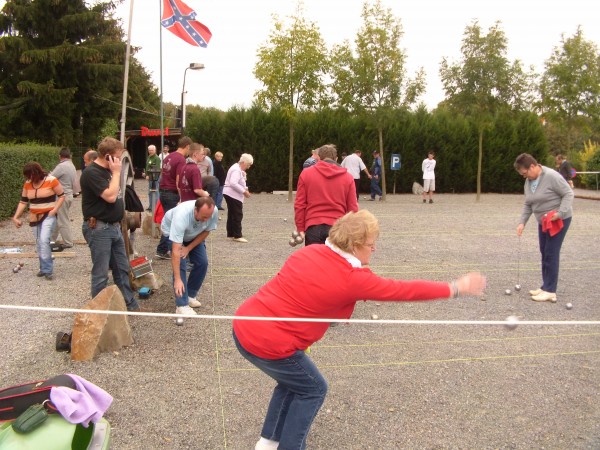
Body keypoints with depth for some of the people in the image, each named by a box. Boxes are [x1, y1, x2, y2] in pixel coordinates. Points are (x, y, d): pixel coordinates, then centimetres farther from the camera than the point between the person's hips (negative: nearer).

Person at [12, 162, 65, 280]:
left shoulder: (51, 180, -13)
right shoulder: (27, 184, 1)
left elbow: (62, 196, -7)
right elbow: (23, 201, 6)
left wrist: (54, 210, -17)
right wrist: (15, 217, -2)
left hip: (48, 215, -6)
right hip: (34, 217, 6)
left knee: (44, 240, -21)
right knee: (39, 244, 10)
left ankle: (47, 269, -12)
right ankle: (44, 268, 23)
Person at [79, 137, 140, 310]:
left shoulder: (107, 171, 12)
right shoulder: (92, 173, -17)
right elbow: (110, 196, -25)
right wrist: (116, 173, -17)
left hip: (114, 226, 9)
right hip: (98, 229, -9)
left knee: (122, 268, 15)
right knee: (101, 273, 0)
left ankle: (130, 304, 26)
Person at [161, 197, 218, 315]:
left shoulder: (214, 212, -32)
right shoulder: (181, 215, -45)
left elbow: (206, 232, -11)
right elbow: (176, 251, -45)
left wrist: (188, 248, -20)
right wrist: (177, 280, -46)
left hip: (194, 234, 5)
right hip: (172, 230, -4)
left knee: (202, 262, -5)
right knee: (180, 263, -19)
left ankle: (190, 295, 14)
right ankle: (181, 305, -14)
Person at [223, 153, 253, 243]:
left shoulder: (239, 169, 16)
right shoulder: (237, 170, -18)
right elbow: (233, 183, -29)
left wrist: (245, 188, 8)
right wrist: (244, 191, -25)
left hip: (231, 195, 11)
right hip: (233, 195, -11)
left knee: (232, 215, 14)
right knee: (238, 215, -8)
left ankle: (231, 234, 19)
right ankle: (237, 236, -5)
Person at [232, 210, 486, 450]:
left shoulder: (308, 251, 4)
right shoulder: (352, 279, -14)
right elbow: (405, 290, -6)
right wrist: (456, 289, 5)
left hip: (243, 326, 8)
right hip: (269, 344, -8)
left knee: (293, 380, 28)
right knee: (312, 390, 16)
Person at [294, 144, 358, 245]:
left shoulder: (306, 174, 5)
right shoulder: (348, 177, 5)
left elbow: (299, 204, 2)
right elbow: (353, 208, 4)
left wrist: (300, 228, 8)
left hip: (313, 227, 0)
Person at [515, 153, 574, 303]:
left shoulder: (551, 176, -21)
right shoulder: (528, 181, 4)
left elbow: (568, 194, -19)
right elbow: (527, 204, 11)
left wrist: (560, 213, -27)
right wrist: (522, 222, 2)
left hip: (559, 220, -8)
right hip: (543, 221, 8)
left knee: (551, 253, -10)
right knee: (544, 253, 10)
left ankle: (550, 291, -6)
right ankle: (546, 287, 17)